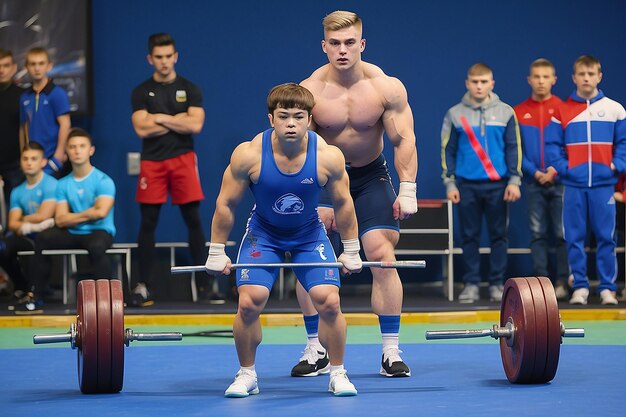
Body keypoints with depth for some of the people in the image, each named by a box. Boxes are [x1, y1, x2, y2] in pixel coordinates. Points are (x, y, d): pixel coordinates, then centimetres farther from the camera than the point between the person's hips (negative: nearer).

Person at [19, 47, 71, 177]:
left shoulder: (57, 93, -7)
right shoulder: (25, 97, 9)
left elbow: (65, 124, -10)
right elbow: (23, 127, 14)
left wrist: (58, 157, -13)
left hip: (52, 160, -5)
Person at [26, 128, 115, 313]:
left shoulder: (103, 181, -6)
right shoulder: (63, 184, 8)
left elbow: (101, 212, -19)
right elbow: (60, 220, -1)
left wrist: (73, 217, -5)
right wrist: (87, 215, -8)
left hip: (100, 231, -5)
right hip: (72, 235, 5)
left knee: (96, 246, -39)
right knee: (43, 238, -19)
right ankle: (35, 297, -12)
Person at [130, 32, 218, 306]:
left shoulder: (189, 89, 7)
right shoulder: (142, 92, 6)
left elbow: (195, 125, -8)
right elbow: (142, 129, -7)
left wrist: (160, 118, -6)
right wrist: (178, 120, -4)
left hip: (183, 160, 0)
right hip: (152, 162, 0)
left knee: (194, 220, -3)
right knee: (148, 223, 0)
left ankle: (206, 282, 0)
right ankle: (144, 286, 3)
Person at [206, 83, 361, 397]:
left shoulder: (328, 156, -24)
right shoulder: (249, 154, -26)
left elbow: (343, 204, -8)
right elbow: (226, 203, -12)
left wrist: (351, 252, -1)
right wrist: (216, 253, -7)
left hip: (310, 235, 0)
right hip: (263, 233, 0)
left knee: (329, 301, -14)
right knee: (249, 302, -16)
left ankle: (338, 374, 6)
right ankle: (246, 375, 5)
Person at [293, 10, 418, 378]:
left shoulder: (386, 87, -17)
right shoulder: (309, 91, -19)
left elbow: (403, 140, -12)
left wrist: (407, 190, -18)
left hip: (371, 176, 0)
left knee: (382, 255, -10)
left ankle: (392, 352, -4)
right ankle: (316, 352, -3)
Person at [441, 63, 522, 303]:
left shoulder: (505, 113, 4)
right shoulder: (455, 114, 5)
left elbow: (514, 148, 5)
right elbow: (447, 150, 6)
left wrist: (514, 180, -2)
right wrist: (449, 183, 1)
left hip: (498, 185, 0)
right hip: (467, 185, 0)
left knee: (499, 235, 2)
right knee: (469, 236, 3)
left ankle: (497, 284, 8)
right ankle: (471, 284, 8)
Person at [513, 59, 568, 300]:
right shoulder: (519, 113, 5)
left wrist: (556, 169, -12)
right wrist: (534, 172, -9)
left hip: (560, 181, -1)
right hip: (533, 182, 1)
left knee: (562, 234, -2)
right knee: (538, 235, 2)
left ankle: (562, 282, 1)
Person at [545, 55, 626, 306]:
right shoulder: (562, 111, 5)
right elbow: (553, 145, 4)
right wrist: (562, 168, -9)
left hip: (603, 184, 0)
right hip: (573, 185, 0)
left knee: (606, 237, 1)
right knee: (574, 238, 2)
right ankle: (580, 287, 9)